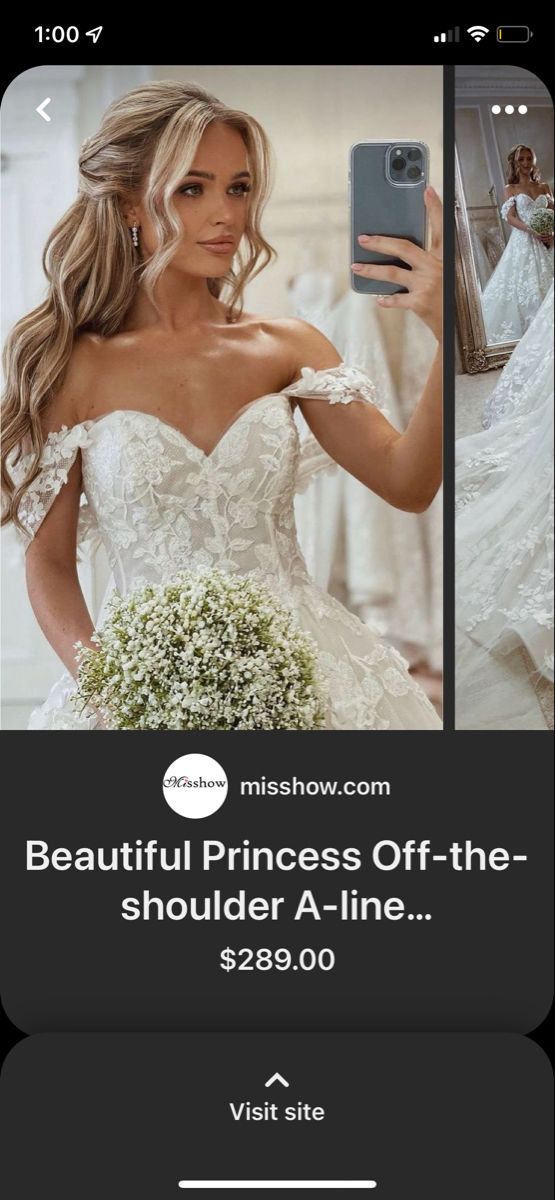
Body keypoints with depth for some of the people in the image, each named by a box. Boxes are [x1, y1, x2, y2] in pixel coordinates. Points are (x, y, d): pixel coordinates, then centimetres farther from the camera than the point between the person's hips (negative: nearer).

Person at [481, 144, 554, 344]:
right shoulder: (511, 189, 8)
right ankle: (521, 333, -13)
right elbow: (510, 217, -3)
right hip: (522, 242, -3)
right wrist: (532, 231, -19)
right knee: (522, 286, -11)